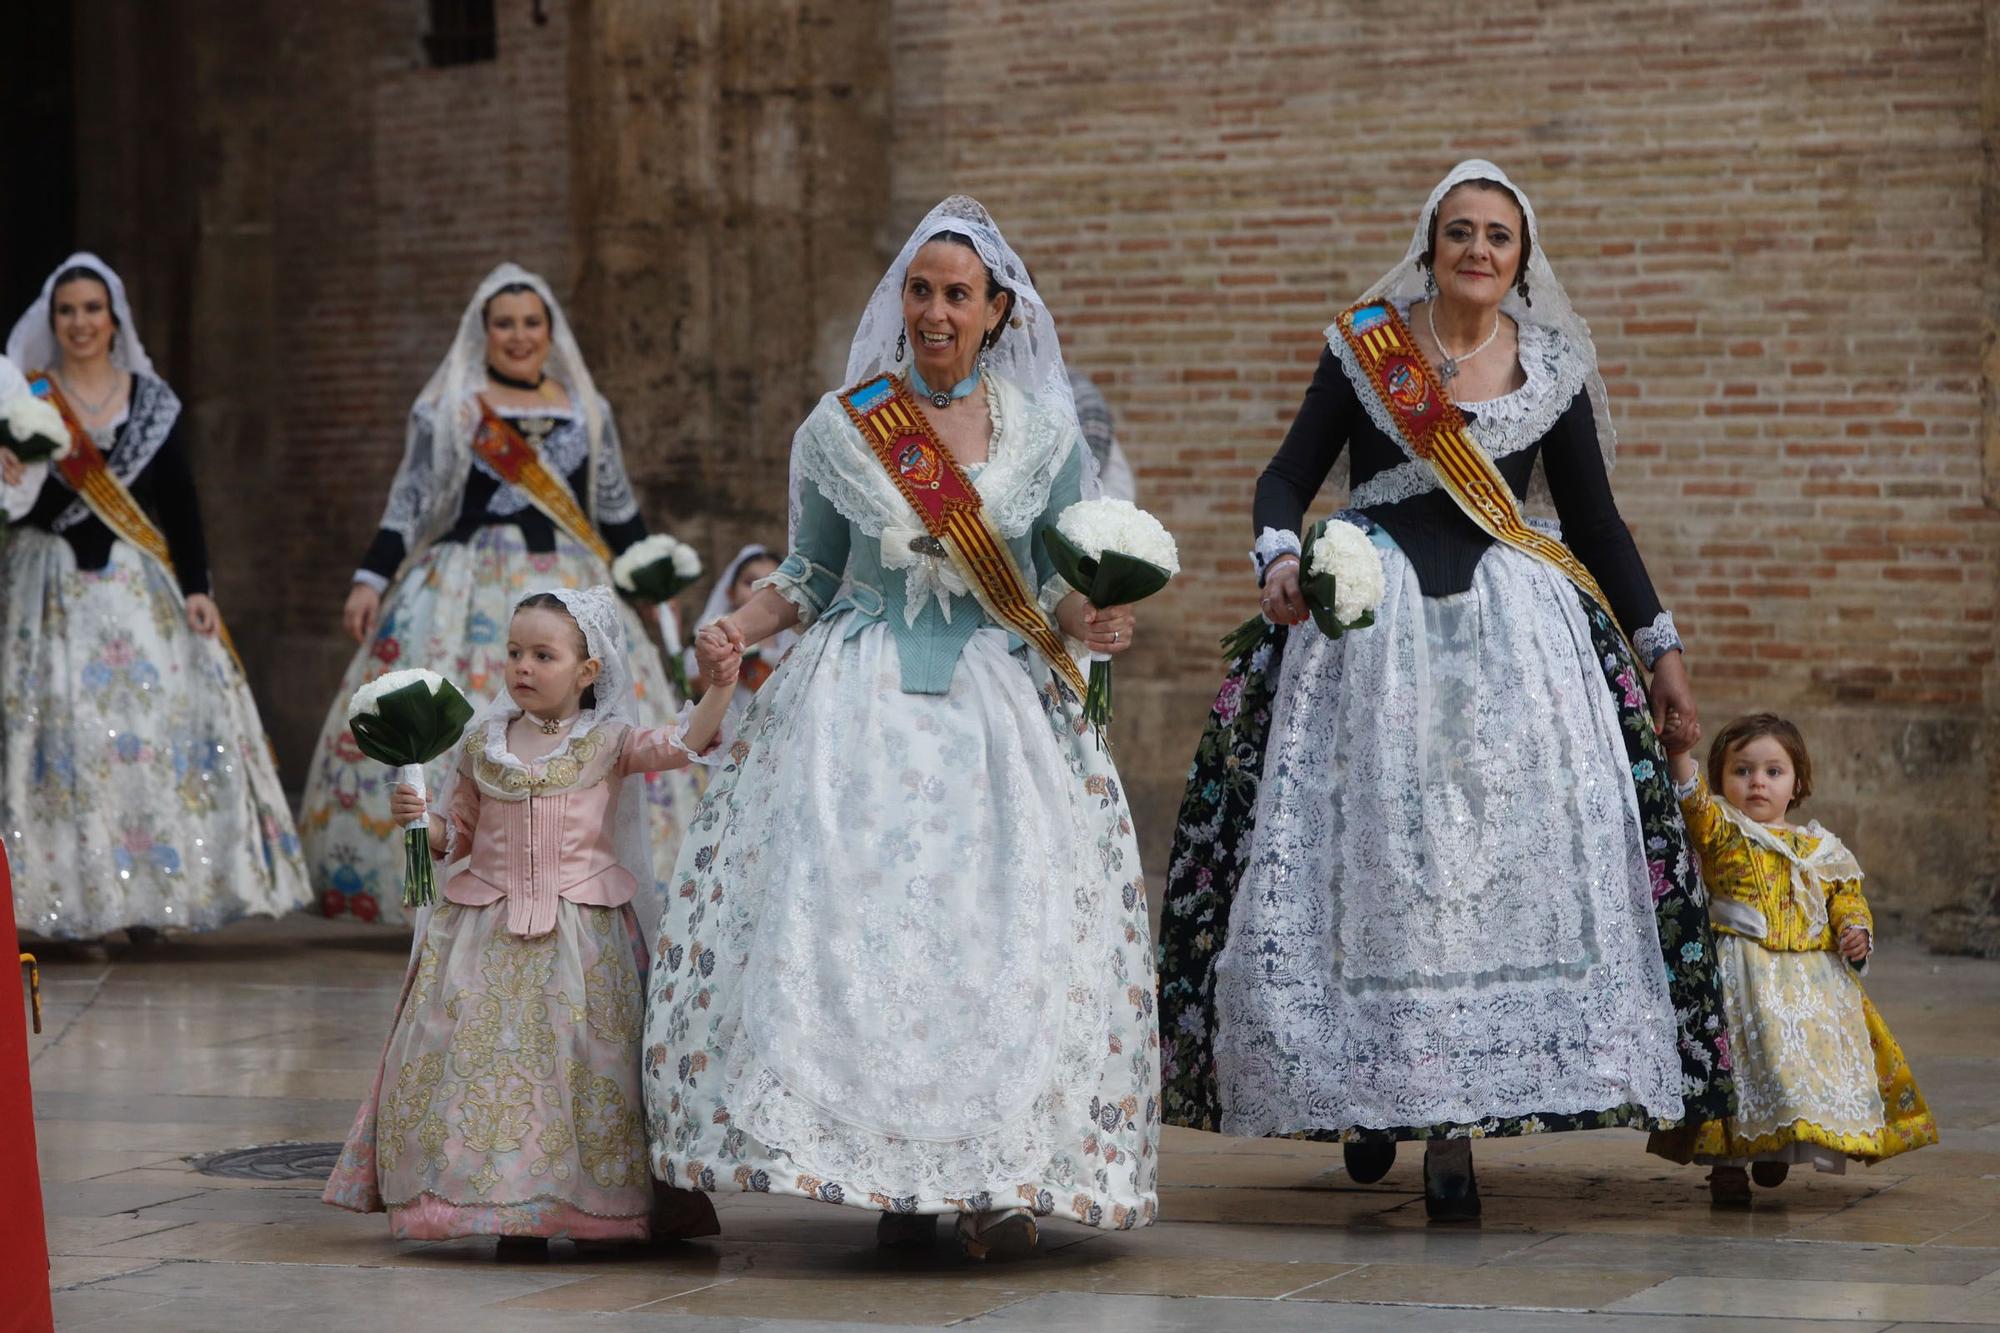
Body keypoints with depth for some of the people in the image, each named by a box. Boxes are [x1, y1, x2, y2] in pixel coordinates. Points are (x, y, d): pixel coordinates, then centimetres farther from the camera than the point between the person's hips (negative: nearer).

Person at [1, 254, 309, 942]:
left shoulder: (153, 401, 9)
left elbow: (180, 501, 7)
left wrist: (195, 587, -2)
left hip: (136, 585, 1)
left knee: (154, 724, -7)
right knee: (57, 727, -8)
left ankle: (146, 892, -2)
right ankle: (62, 890, -5)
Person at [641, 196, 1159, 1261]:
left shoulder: (1045, 432, 5)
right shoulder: (837, 431, 4)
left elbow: (1064, 584, 9)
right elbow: (810, 576, 12)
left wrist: (1089, 622, -12)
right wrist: (740, 626, -6)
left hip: (1001, 702, 0)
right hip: (863, 704, 0)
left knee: (1006, 931, -9)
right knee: (855, 923, -11)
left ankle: (1001, 1174, 0)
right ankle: (892, 1173, -2)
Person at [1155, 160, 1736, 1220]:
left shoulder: (1553, 370, 7)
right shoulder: (1363, 348, 3)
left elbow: (1596, 521, 14)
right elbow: (1287, 477, 4)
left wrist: (1662, 651, 14)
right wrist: (1281, 558, -17)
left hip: (1512, 630, 1)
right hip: (1368, 623, -1)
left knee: (1497, 865, -8)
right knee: (1372, 858, -2)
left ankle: (1455, 1124, -6)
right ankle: (1369, 1089, 11)